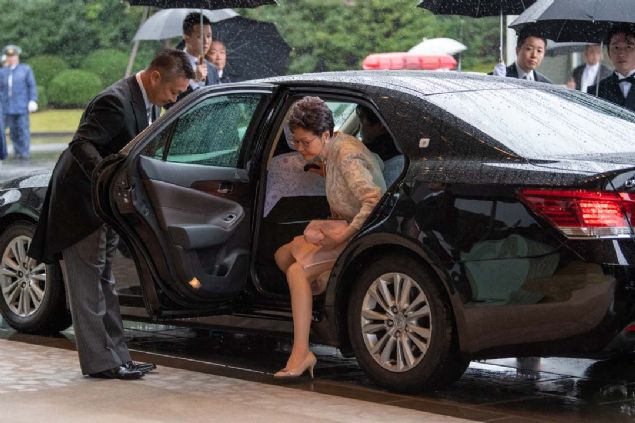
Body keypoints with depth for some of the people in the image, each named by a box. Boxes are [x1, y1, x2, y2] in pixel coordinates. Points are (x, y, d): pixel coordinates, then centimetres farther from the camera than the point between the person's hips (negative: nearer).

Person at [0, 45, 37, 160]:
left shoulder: (26, 69, 5)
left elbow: (32, 86, 2)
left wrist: (32, 101, -8)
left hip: (22, 106, -3)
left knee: (23, 128, -6)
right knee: (13, 130, 2)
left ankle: (24, 153, -5)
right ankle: (17, 151, 8)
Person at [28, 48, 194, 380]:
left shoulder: (148, 104, 5)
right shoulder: (115, 101, -25)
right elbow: (81, 144, -32)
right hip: (81, 202, -10)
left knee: (103, 281, 13)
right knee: (88, 281, -4)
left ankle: (116, 357, 19)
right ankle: (100, 361, -2)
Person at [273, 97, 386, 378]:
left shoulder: (347, 157, -23)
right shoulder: (328, 152, 5)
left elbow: (375, 200, -35)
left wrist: (345, 234, -31)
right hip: (345, 230, 11)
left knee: (297, 270, -24)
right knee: (283, 255, 10)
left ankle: (301, 353, -26)